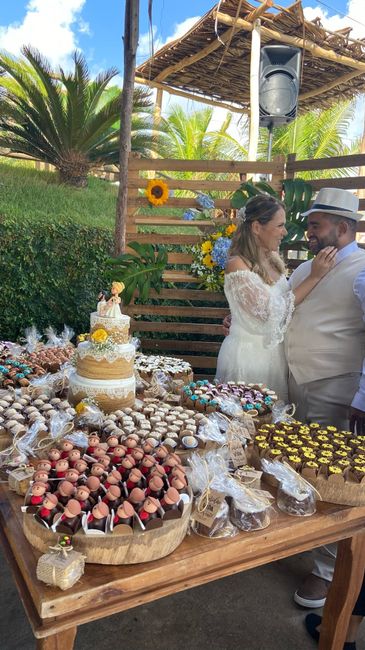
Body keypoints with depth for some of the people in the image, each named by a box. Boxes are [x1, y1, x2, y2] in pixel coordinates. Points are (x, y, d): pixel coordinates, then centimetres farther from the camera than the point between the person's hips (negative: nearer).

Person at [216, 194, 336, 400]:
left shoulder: (274, 258, 2)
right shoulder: (238, 265, -20)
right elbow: (273, 313, -23)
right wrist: (314, 277, -21)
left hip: (276, 354, 7)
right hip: (248, 355, -7)